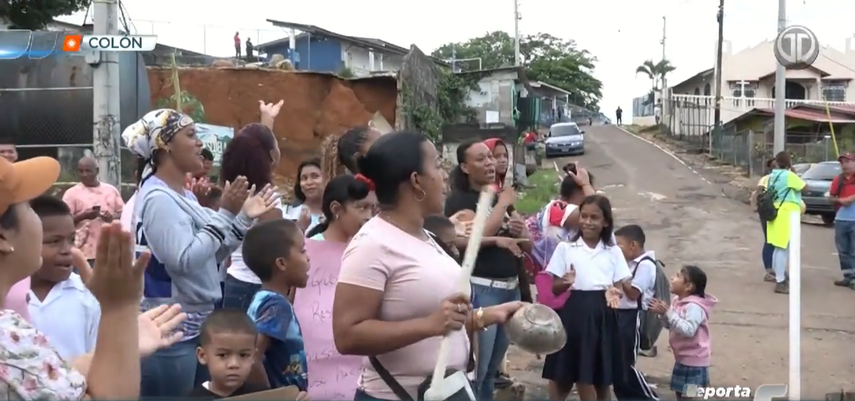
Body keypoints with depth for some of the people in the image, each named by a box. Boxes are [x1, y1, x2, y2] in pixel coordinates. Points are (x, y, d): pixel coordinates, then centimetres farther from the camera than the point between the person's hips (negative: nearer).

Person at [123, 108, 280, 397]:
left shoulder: (185, 195, 12)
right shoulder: (158, 198, -17)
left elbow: (211, 256, 13)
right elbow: (184, 260, -26)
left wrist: (244, 217, 5)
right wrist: (226, 214, -21)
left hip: (195, 325, 10)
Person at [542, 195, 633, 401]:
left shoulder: (613, 252, 8)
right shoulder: (565, 248, 2)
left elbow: (622, 285, 8)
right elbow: (554, 288, 1)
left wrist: (614, 292, -14)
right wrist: (566, 283, -21)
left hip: (602, 317, 2)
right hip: (573, 314, -2)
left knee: (602, 380, 8)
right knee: (563, 380, 2)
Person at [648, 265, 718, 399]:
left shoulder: (694, 307, -24)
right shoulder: (677, 301, 5)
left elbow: (688, 330, -35)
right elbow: (670, 325, 14)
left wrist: (669, 313, -33)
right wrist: (662, 314, -6)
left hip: (694, 360, -10)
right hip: (682, 358, 10)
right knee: (680, 392, 20)